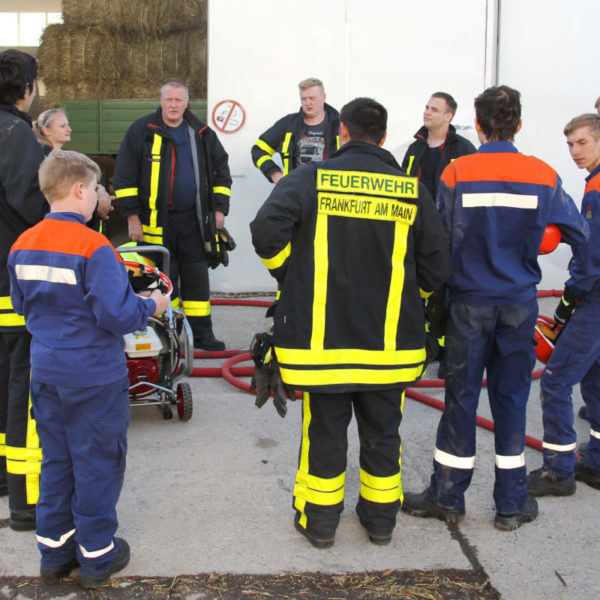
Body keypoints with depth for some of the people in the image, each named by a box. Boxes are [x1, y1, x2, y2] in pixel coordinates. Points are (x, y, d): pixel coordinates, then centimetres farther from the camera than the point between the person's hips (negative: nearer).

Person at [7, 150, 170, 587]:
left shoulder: (23, 245, 1)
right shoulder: (94, 247, -21)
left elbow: (21, 305, 13)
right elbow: (117, 315, -22)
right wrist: (152, 307, -4)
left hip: (46, 372, 6)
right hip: (94, 377, -6)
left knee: (56, 461, 18)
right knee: (97, 464, 8)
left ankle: (54, 551, 28)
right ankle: (97, 556, 21)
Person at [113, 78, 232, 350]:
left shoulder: (202, 134, 8)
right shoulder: (141, 131, -2)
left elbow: (221, 172, 15)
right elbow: (124, 177, -3)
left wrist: (219, 209, 6)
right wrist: (132, 216, -8)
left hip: (193, 220, 3)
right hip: (156, 221, -3)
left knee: (197, 277, 6)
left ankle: (201, 332, 15)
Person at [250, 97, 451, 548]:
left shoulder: (311, 178, -5)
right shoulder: (412, 190, 2)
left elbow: (268, 229, -18)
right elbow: (436, 265, 3)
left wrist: (290, 276, -1)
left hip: (322, 336, -2)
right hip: (390, 339, 2)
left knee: (324, 430, 12)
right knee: (382, 433, 16)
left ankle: (320, 521, 24)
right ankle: (381, 517, 30)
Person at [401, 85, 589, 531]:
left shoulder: (457, 173, -9)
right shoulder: (544, 176, -4)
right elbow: (580, 234, 4)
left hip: (469, 302, -1)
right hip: (520, 305, 1)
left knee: (461, 397, 8)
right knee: (511, 398, 10)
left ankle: (447, 496, 19)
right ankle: (512, 505, 19)